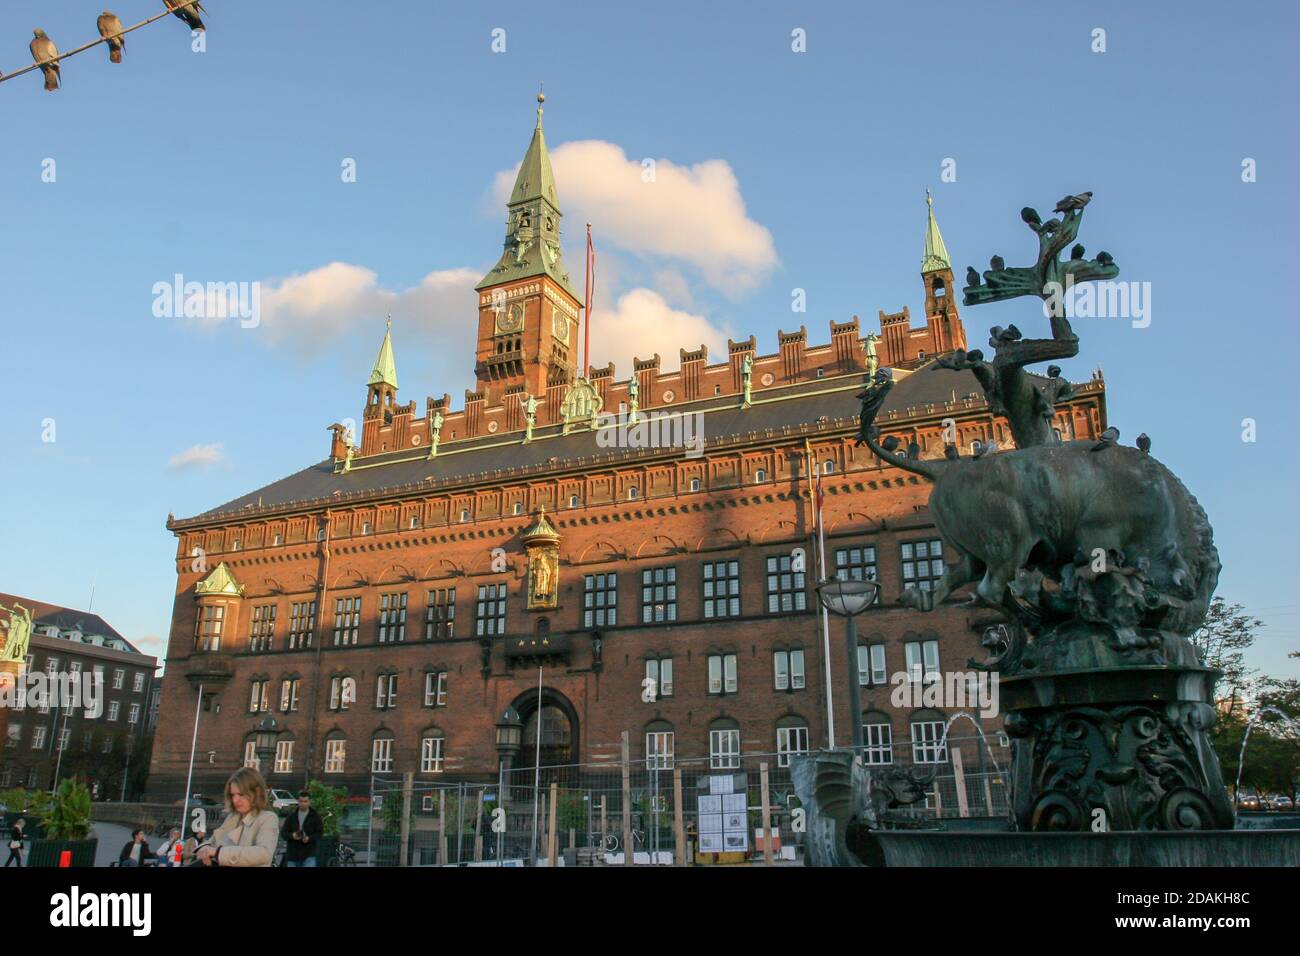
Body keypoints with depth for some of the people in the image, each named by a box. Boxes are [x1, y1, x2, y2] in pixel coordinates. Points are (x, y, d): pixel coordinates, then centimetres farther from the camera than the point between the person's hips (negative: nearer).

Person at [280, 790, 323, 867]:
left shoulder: (315, 816, 2)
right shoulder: (291, 815, 7)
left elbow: (320, 832, 0)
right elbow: (283, 832, 5)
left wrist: (309, 838, -19)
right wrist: (292, 835, -17)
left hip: (309, 855, -3)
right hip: (292, 854, 3)